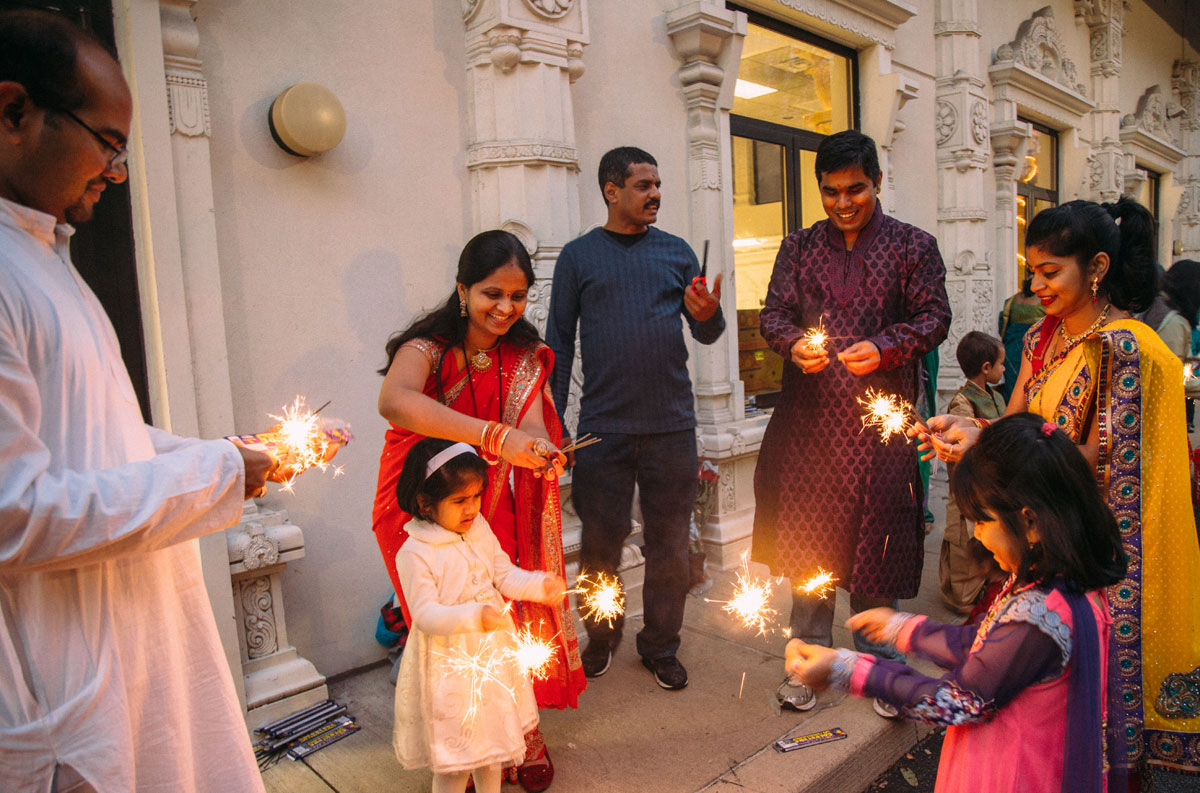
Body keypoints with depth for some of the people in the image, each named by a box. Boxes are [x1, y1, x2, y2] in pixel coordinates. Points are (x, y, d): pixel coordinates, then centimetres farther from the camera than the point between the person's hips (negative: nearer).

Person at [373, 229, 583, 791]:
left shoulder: (524, 357, 2)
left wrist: (542, 449, -37)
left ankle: (521, 737, 23)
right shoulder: (428, 348, -15)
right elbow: (394, 400, -38)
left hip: (496, 515, 3)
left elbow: (530, 418, -12)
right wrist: (496, 436, -47)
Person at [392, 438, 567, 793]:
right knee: (453, 752, 7)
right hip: (449, 665, -6)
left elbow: (505, 576, 4)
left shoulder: (480, 531, -1)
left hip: (493, 652, 6)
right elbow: (425, 615, -24)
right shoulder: (415, 553, -21)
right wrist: (474, 616, -39)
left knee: (492, 734, 24)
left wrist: (541, 585, -14)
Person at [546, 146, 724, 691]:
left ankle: (660, 646, 28)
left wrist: (708, 314, -14)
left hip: (672, 425, 2)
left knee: (669, 543, 9)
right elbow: (559, 343, 4)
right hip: (603, 426, -1)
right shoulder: (578, 256, 4)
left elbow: (707, 335, 10)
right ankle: (601, 637, 31)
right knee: (600, 542, 8)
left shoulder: (676, 251, 10)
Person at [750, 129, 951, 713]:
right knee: (807, 537, 7)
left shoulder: (913, 246, 7)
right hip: (810, 419, 2)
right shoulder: (799, 248, 13)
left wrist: (882, 348, -16)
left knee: (875, 539, 4)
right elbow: (774, 313, 8)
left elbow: (934, 316, 2)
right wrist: (794, 343, -14)